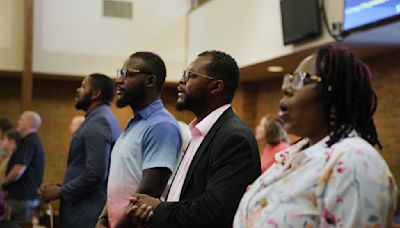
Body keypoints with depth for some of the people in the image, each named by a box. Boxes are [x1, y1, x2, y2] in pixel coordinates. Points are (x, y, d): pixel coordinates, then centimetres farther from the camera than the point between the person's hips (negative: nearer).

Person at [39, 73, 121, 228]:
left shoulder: (97, 123, -15)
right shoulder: (105, 119, 15)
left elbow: (95, 173, -24)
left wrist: (60, 192, -12)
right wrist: (62, 188, 8)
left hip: (86, 215, -9)